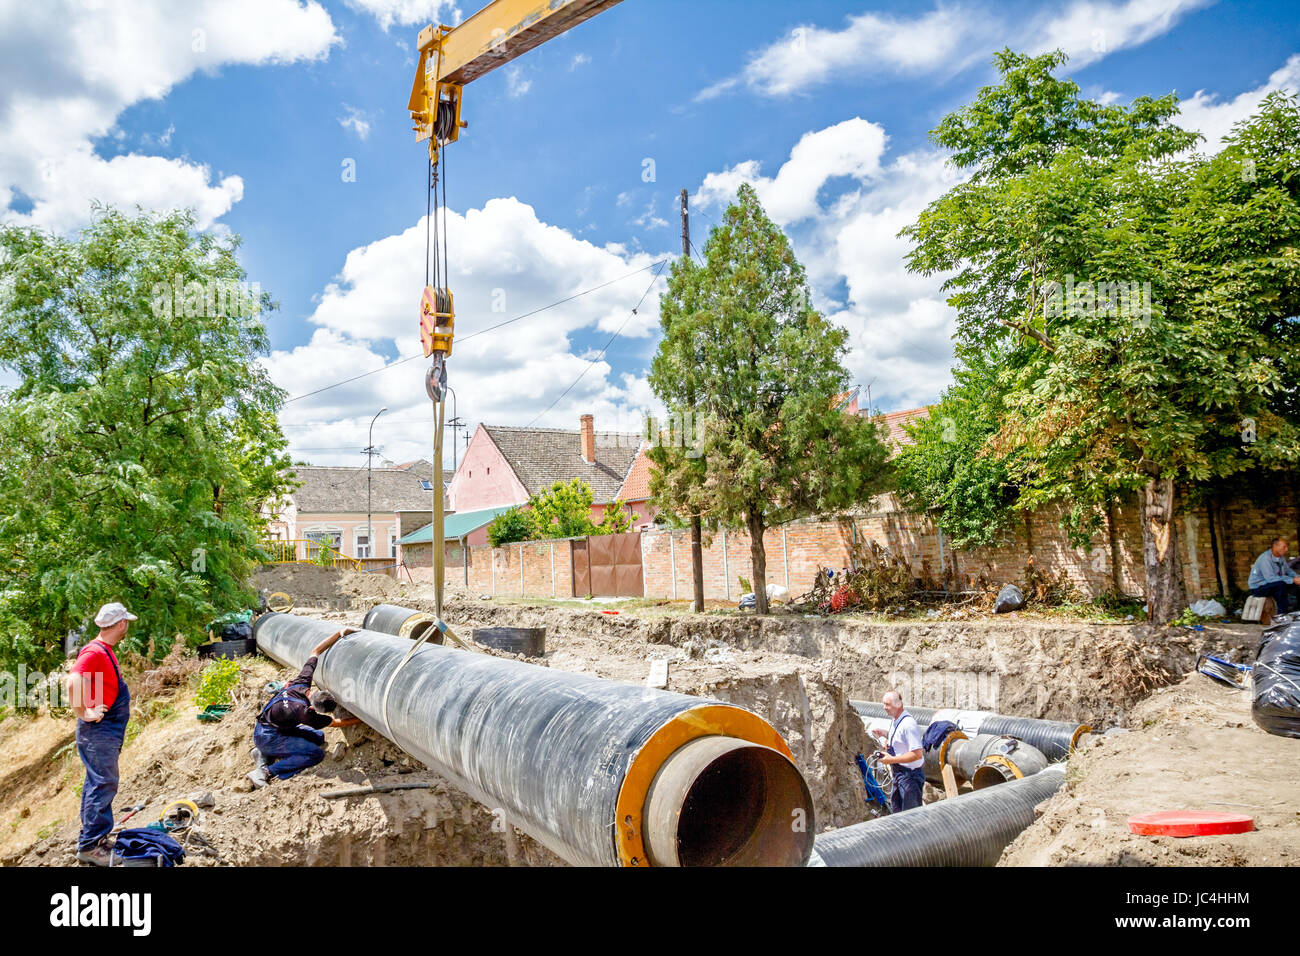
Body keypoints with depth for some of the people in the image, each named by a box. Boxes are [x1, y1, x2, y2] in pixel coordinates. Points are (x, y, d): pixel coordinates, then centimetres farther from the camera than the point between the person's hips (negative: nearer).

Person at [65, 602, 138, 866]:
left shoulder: (105, 651, 12)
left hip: (107, 730, 10)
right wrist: (85, 714, -25)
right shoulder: (95, 652, -19)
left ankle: (94, 837, 26)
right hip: (98, 730, -10)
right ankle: (90, 846, -1)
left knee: (98, 783, 16)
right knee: (103, 784, -7)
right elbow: (73, 682, -33)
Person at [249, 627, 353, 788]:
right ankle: (266, 773, -14)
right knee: (316, 754, -20)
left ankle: (265, 753, 12)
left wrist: (340, 633, -8)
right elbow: (335, 722, -18)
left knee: (318, 737, 13)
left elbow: (315, 651, -5)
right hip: (266, 737, -9)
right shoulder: (303, 712, -32)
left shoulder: (302, 683, -16)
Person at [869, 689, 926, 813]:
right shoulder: (895, 721, 5)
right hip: (899, 773, 10)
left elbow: (917, 754, -28)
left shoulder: (908, 724, -25)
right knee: (896, 808, 22)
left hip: (910, 774, -10)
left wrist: (892, 760, -27)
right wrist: (885, 734, 7)